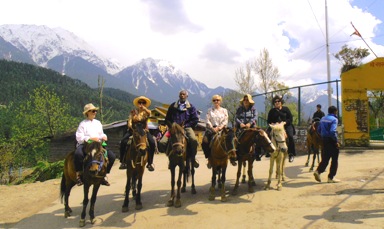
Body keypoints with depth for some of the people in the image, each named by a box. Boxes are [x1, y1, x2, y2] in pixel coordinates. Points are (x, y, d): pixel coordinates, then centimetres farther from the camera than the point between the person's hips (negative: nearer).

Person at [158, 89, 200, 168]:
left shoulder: (191, 107, 9)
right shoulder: (173, 106, 13)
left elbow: (195, 119, 4)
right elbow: (167, 119, 15)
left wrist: (185, 125, -7)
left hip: (186, 127, -1)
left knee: (194, 140, -32)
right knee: (161, 143, -19)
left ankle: (193, 158, -7)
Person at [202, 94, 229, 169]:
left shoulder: (224, 110, 14)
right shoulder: (209, 110, 12)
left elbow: (225, 121, 5)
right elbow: (207, 121, 2)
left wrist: (219, 128, -11)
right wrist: (212, 128, -12)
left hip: (221, 128, 1)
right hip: (211, 128, -1)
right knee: (205, 142, -23)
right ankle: (209, 158, -8)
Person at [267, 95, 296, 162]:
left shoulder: (286, 109, 8)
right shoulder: (272, 111, 12)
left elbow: (291, 118, 2)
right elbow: (269, 121, 13)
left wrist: (284, 122, -14)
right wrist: (272, 123, -9)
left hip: (286, 126, -2)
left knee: (290, 136, -27)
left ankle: (291, 154, -15)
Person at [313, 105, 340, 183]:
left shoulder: (323, 119, 11)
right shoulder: (334, 119, -13)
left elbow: (319, 130, 14)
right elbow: (332, 131, -24)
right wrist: (336, 141, -16)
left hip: (324, 141, 7)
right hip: (331, 141, -7)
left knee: (325, 158, 13)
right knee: (334, 160, 5)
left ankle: (318, 171, -7)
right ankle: (331, 177, 8)